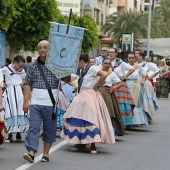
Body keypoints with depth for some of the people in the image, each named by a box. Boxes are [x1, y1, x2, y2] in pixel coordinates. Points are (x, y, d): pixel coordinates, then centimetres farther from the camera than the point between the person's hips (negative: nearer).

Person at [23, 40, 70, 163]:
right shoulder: (33, 66, 7)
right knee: (34, 127, -8)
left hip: (51, 103, 0)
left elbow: (67, 80, 1)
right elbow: (28, 84, 8)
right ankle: (31, 153, -11)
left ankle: (46, 153, 16)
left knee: (49, 129, 6)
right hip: (35, 103, 0)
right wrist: (26, 101, 0)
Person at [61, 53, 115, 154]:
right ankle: (81, 143, 16)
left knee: (90, 120, -10)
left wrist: (96, 86, -15)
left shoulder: (92, 68, -10)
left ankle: (93, 145, -7)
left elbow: (104, 75, -22)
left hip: (90, 96, -9)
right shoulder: (83, 71, 16)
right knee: (79, 119, 8)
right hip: (82, 96, 9)